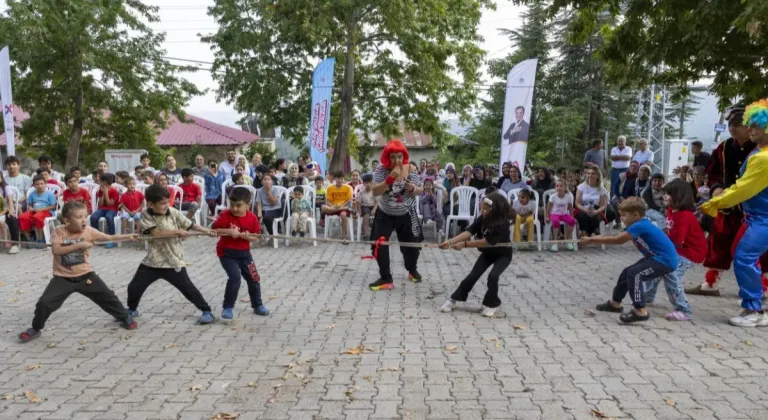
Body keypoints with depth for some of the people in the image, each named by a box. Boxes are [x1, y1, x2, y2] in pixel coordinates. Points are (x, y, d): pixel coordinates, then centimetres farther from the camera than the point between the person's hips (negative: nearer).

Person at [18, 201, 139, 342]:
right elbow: (56, 250, -24)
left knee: (107, 296, 2)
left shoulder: (89, 231, -8)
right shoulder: (59, 231, -11)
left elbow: (110, 238, -12)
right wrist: (79, 245, -28)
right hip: (63, 277, -1)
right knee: (44, 303, -7)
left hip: (85, 275, 1)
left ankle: (125, 317, 21)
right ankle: (35, 329, 19)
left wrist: (128, 236, -25)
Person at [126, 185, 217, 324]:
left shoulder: (173, 213, -7)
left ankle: (207, 311, 7)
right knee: (134, 287, 10)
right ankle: (132, 310, 38)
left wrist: (207, 231, -18)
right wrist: (177, 231, -23)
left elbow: (190, 225, -4)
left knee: (187, 288, -3)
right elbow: (156, 233, -22)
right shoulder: (145, 215, -8)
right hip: (152, 261, 2)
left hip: (174, 261, -2)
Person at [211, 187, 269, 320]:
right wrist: (229, 231, -27)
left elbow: (256, 237, -3)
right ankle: (227, 307, 0)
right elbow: (213, 230, -15)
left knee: (253, 278, 8)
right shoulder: (225, 215, -15)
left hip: (244, 253, 4)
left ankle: (257, 305, 27)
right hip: (227, 253, -4)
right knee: (235, 277, -18)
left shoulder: (252, 218, -8)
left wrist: (246, 236, -23)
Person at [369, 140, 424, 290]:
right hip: (384, 214, -1)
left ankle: (412, 271, 41)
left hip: (406, 215, 1)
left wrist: (413, 189, -25)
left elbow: (419, 192, -2)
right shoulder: (381, 170, -17)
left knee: (411, 245, 12)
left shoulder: (411, 170, -12)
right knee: (379, 245, -9)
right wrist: (390, 178, -39)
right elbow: (375, 192, -27)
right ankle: (386, 279, 4)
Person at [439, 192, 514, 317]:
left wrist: (465, 244, -39)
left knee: (493, 276, -23)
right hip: (487, 253, 5)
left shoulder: (502, 224, -33)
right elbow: (469, 231, -27)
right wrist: (451, 241, -39)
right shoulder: (483, 219, -16)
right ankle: (453, 299, 12)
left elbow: (487, 241, -37)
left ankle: (491, 304, 2)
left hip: (503, 255, -5)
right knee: (472, 276, 0)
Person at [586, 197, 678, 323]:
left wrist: (592, 240, -20)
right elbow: (620, 238, 4)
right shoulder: (640, 225, 5)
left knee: (634, 274, -22)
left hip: (665, 260, -11)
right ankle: (615, 303, 29)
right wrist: (598, 238, -6)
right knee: (627, 272, 14)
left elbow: (617, 240, -24)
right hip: (656, 257, 11)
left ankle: (640, 311, -19)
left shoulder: (640, 226, -24)